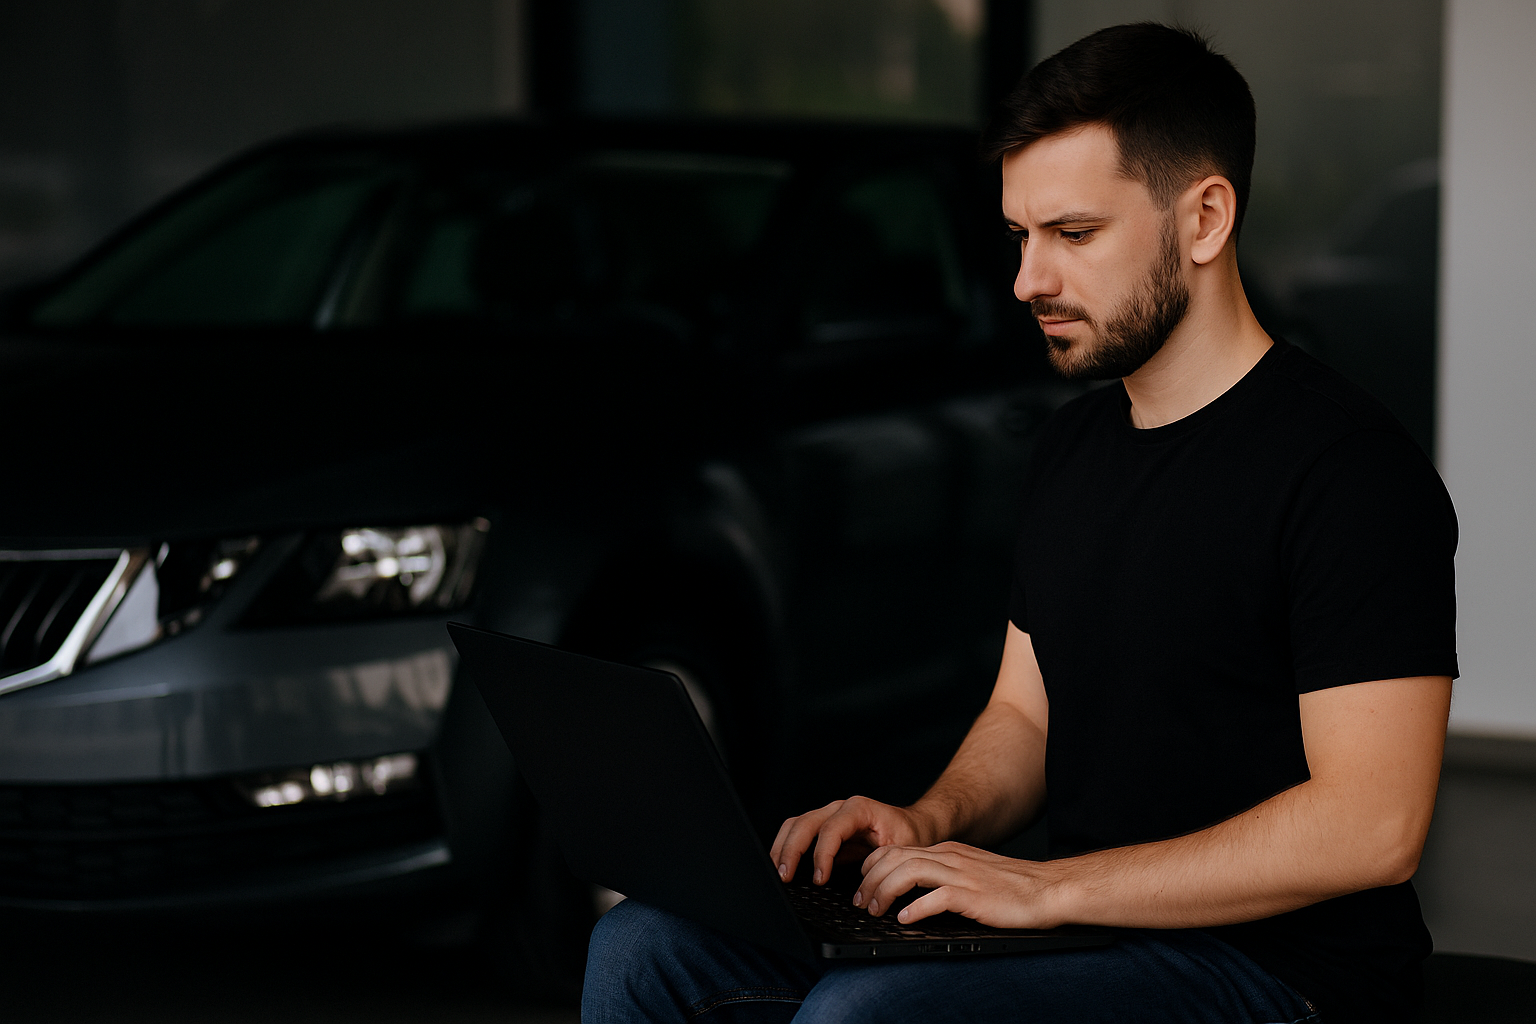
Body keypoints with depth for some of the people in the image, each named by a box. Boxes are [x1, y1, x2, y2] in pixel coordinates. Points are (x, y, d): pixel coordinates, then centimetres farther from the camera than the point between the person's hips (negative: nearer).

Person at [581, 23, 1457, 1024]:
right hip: (1080, 928, 8)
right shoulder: (1072, 445, 14)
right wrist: (931, 822, -2)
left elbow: (1373, 827, -21)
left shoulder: (1349, 467, -15)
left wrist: (1051, 886, -21)